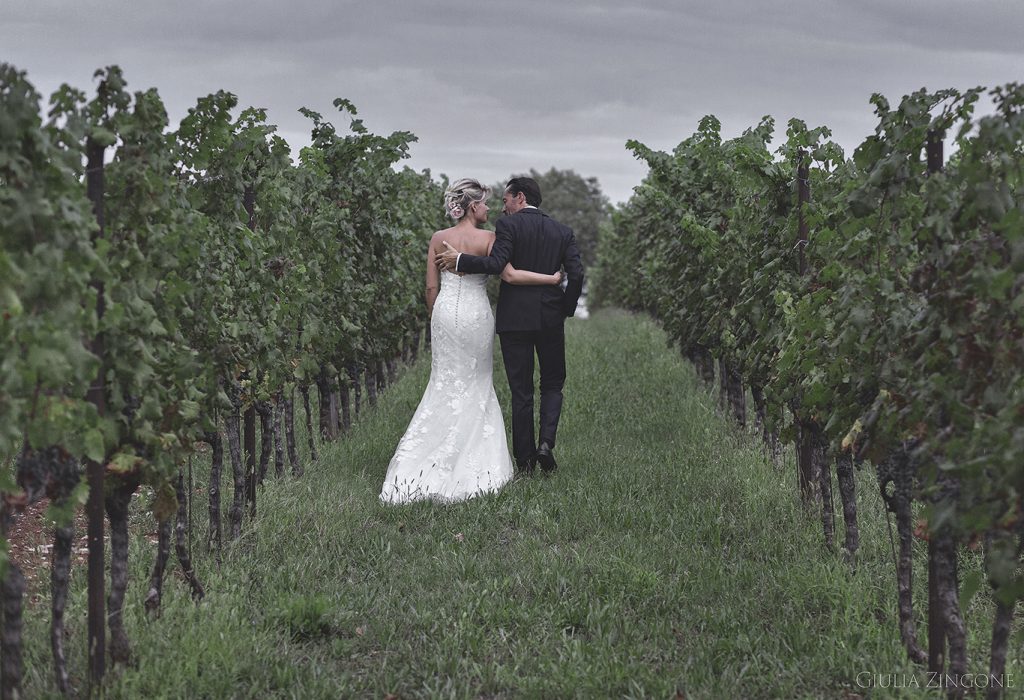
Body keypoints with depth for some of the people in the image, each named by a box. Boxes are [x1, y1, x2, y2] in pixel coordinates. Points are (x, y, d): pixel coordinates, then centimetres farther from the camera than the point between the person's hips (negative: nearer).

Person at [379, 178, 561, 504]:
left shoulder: (438, 239, 4)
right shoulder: (487, 238, -8)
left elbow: (431, 287, 6)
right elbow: (509, 275, -17)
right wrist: (552, 278, -10)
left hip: (445, 312, 3)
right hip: (476, 315, -3)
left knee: (445, 382, 9)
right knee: (475, 384, 8)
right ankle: (473, 460, 8)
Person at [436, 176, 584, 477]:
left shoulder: (508, 225, -6)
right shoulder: (563, 231, 7)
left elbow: (496, 263, -19)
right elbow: (576, 274, -1)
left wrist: (459, 259, -9)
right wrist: (565, 310, 11)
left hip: (514, 319, -3)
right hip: (551, 319, 3)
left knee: (521, 392, 4)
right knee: (552, 384, 16)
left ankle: (525, 460, 6)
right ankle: (547, 441, -6)